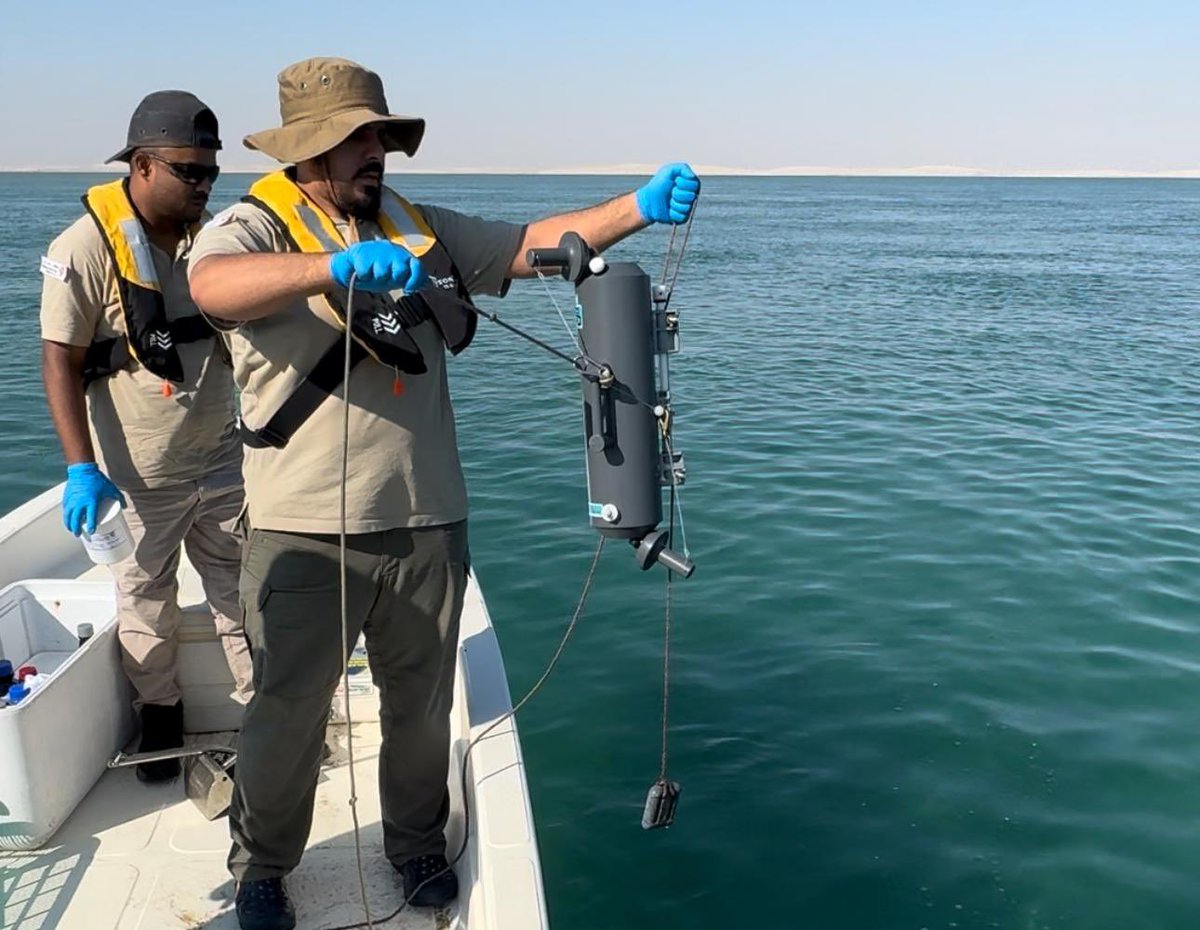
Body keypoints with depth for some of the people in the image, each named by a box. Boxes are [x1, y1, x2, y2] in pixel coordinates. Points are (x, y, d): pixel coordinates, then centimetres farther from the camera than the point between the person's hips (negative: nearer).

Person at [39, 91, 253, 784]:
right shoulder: (86, 248, -14)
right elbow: (61, 361, -12)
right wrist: (82, 469, -18)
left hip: (221, 460, 4)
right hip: (137, 473, -3)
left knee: (242, 593, 11)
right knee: (147, 601, 13)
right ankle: (160, 714, 33)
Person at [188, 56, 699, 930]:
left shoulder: (421, 227, 11)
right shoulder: (253, 226, -5)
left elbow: (531, 244, 6)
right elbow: (213, 284, -27)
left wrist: (639, 208, -7)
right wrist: (341, 265, -42)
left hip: (428, 522, 4)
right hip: (307, 530, -4)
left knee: (423, 705, 17)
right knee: (289, 712, 10)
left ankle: (417, 844, 41)